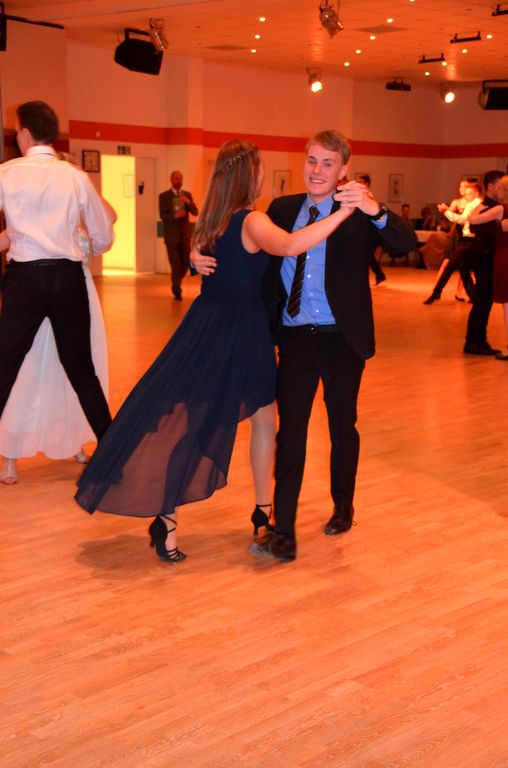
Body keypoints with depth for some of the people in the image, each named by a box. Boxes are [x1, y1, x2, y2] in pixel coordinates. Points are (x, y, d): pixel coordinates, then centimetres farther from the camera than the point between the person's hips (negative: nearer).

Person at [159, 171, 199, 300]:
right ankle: (177, 291, 6)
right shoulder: (164, 196, -2)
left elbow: (195, 213, 0)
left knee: (186, 263, 7)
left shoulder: (187, 195, 9)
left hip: (185, 235, 4)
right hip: (171, 235, -4)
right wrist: (175, 216, -26)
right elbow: (163, 216, -10)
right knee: (175, 264, -5)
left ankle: (176, 283, 32)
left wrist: (188, 202, -18)